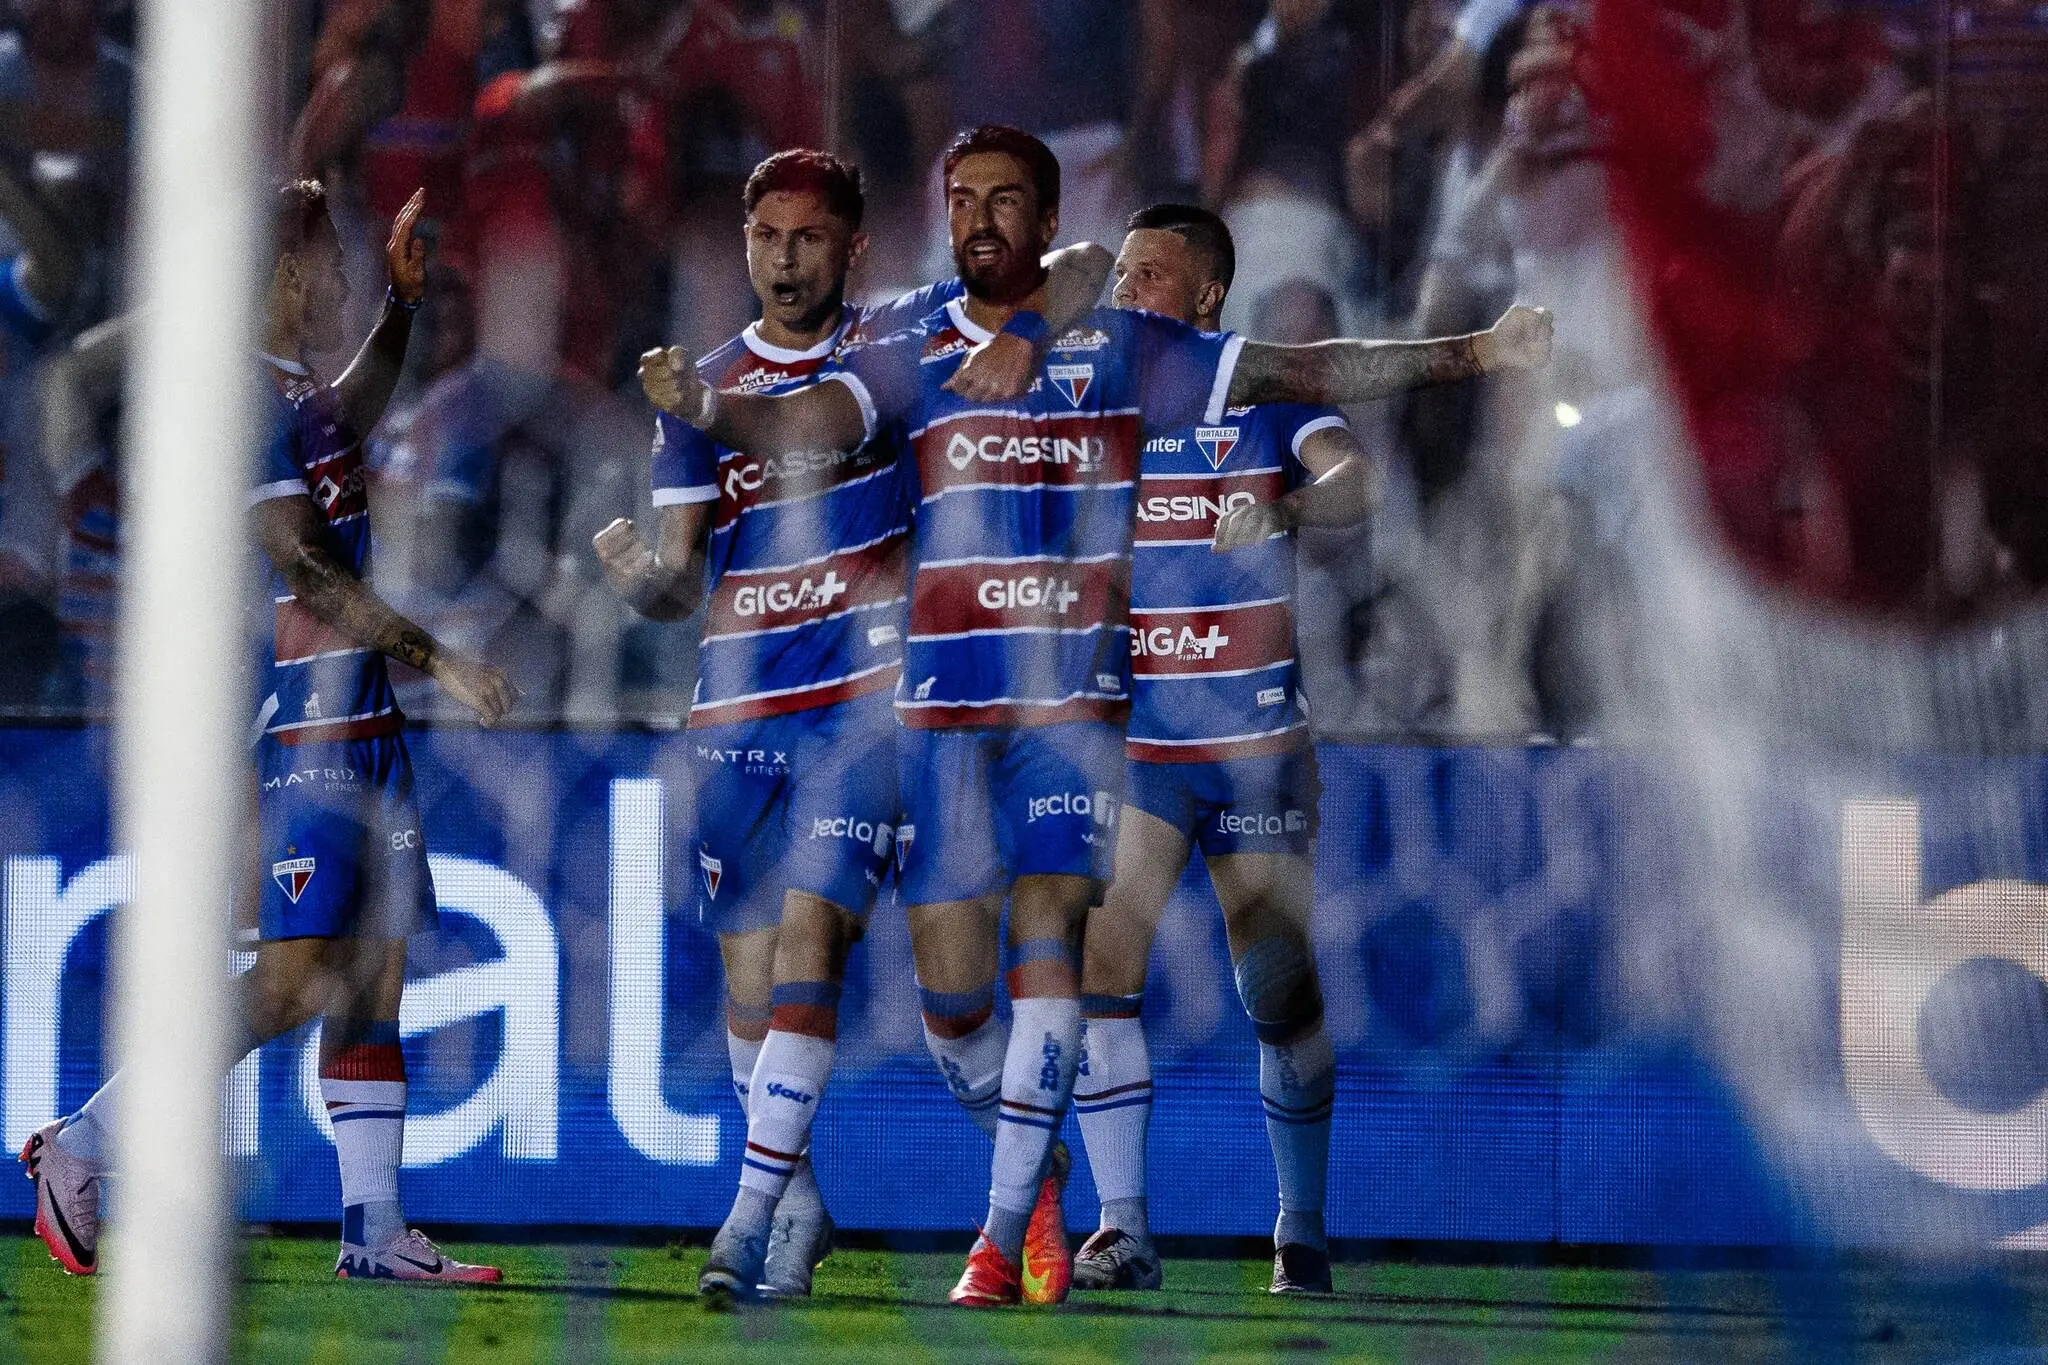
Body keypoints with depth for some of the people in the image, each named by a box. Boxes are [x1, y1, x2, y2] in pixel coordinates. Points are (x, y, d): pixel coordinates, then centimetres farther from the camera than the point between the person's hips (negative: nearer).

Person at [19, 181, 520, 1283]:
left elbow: (354, 412, 42)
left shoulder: (301, 398, 15)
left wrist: (402, 299, 36)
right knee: (299, 976, -13)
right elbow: (307, 570, -19)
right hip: (301, 727, -10)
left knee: (373, 970, 7)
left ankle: (374, 1229, 8)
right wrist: (438, 662, -19)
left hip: (363, 722, 10)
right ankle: (80, 1146, -5)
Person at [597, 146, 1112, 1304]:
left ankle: (754, 1213, -20)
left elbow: (1086, 266, 1)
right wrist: (640, 573, -18)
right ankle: (799, 1202, 25)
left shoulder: (907, 341, 2)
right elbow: (681, 583, 5)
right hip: (741, 710, 4)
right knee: (748, 972, 6)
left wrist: (1022, 339, -18)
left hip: (868, 697, -4)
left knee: (807, 941, -17)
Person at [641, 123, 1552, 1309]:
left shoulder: (1119, 351, 7)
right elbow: (801, 424, -9)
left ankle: (1008, 1230, -8)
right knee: (952, 992, -2)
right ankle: (1034, 1163, 26)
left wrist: (1470, 354, 1)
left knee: (1044, 935, -15)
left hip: (1075, 698, -1)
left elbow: (1303, 374, 7)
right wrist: (702, 405, -31)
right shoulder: (913, 362, 8)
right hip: (947, 703, 1)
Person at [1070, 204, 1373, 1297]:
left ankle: (1303, 1235, 17)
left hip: (1254, 742, -2)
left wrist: (1282, 508, -40)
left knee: (1282, 997, 3)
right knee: (1095, 966, -14)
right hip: (1124, 741, 2)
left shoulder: (1270, 397, -3)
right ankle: (1123, 1228, -13)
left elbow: (1357, 477, -20)